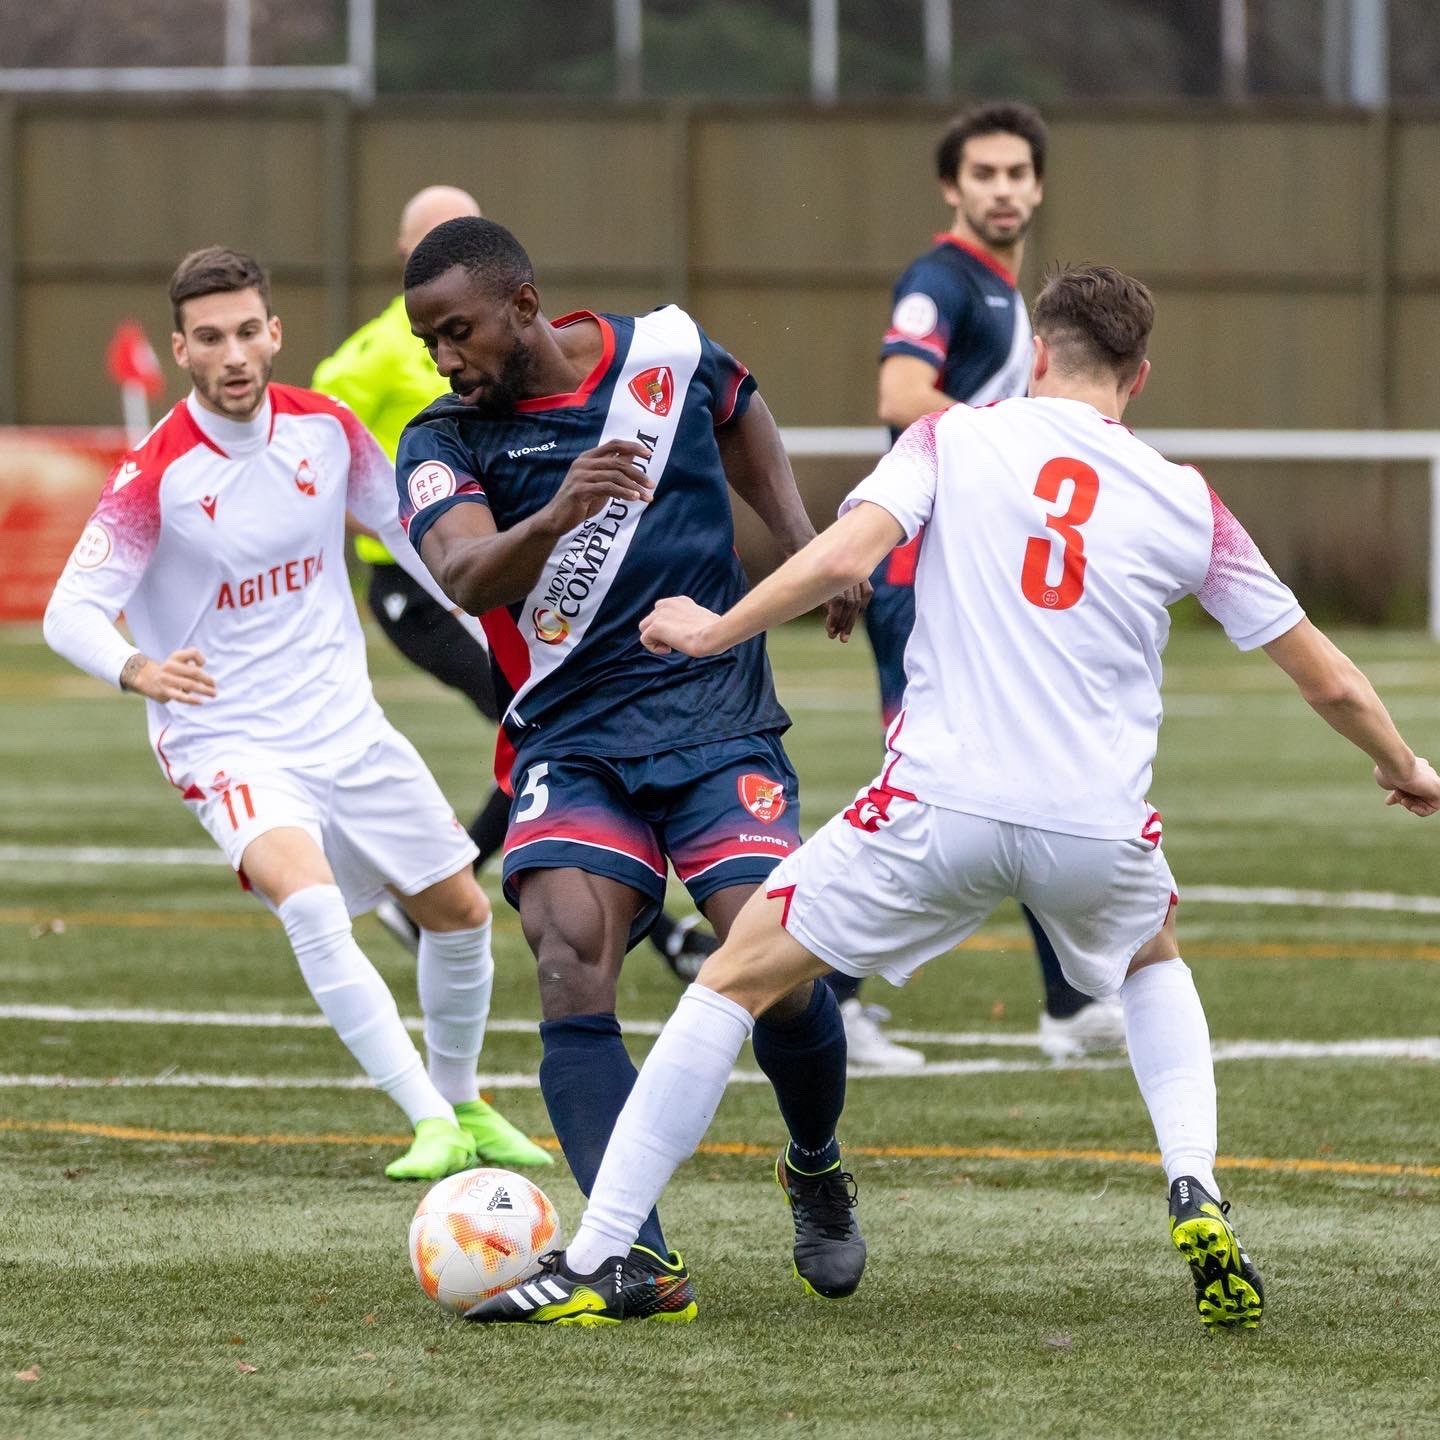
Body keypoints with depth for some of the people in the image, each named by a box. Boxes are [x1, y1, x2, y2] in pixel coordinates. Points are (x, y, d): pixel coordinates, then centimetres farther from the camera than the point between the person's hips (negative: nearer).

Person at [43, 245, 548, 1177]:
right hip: (231, 743, -6)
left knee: (460, 910, 13)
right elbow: (71, 611, -23)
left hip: (347, 726, 6)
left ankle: (461, 1102, 39)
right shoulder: (157, 473, -18)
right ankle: (431, 1124, -29)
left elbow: (413, 532, 13)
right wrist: (141, 669, -43)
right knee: (310, 900, -31)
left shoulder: (325, 429, -4)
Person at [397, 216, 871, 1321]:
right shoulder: (445, 443, -4)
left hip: (721, 722, 0)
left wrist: (806, 545, 17)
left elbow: (743, 422, 27)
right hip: (572, 745, 0)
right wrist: (557, 515, -44)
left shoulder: (668, 351, 2)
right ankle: (639, 1255, -27)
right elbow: (465, 575, -25)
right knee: (571, 972, -23)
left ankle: (816, 1176, 17)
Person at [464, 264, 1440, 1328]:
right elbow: (1327, 680, 16)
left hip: (941, 808, -2)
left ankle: (591, 1267, 4)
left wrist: (717, 630, 5)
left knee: (737, 979, 10)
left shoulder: (955, 438, 7)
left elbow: (843, 557, -10)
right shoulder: (1187, 504, 11)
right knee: (1156, 967, 36)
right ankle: (1197, 1197, 13)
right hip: (1100, 830, 2)